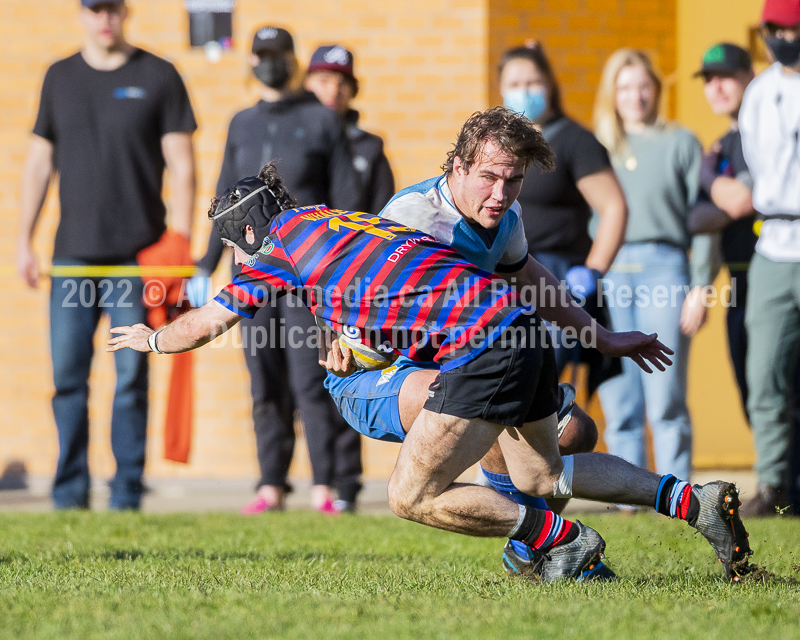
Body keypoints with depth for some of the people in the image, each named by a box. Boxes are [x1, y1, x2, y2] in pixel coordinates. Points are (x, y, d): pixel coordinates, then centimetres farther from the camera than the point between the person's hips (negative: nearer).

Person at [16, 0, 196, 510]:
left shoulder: (158, 77, 3)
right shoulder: (60, 78, 13)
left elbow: (182, 165, 0)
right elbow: (40, 162, 16)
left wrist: (182, 244, -7)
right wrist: (24, 239, 10)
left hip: (137, 257, -3)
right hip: (72, 256, 3)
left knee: (131, 378, -1)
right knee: (67, 376, 0)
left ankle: (128, 496, 5)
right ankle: (70, 495, 6)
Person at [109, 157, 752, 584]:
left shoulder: (284, 242, 3)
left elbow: (200, 326, 11)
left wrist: (151, 337, 35)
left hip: (483, 347, -9)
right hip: (523, 326, 9)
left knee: (413, 497, -1)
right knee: (542, 476, 26)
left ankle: (560, 538, 2)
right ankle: (694, 499, 15)